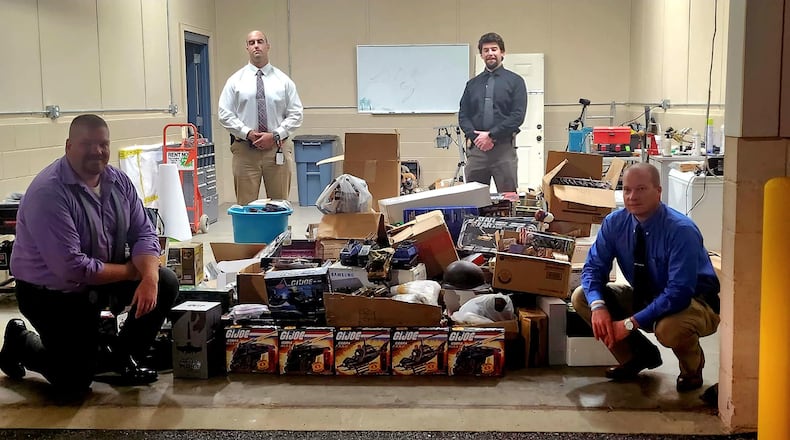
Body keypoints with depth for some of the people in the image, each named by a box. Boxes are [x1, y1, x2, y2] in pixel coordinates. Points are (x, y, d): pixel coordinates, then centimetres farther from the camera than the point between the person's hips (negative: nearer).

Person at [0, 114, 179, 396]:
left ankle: (121, 359, 9)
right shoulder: (48, 193, -28)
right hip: (52, 293, -6)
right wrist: (132, 270, -19)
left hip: (103, 280, 7)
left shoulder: (118, 181, -5)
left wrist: (149, 277, -27)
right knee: (74, 384, -5)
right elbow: (72, 268, -31)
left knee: (165, 284, -12)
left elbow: (143, 233, -6)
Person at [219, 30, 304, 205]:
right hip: (245, 150, -1)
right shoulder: (236, 80, 6)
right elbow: (225, 114, 1)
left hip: (277, 149, 1)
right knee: (245, 204, 1)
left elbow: (295, 115, 3)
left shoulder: (283, 80, 7)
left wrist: (275, 135, -10)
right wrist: (247, 133, -12)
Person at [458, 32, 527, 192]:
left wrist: (491, 135, -13)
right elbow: (463, 115, 10)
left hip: (504, 147, -3)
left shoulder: (515, 81, 5)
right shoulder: (472, 84, 15)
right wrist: (475, 136, -9)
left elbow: (518, 115, -5)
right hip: (476, 149, 3)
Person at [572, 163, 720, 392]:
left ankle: (692, 370, -1)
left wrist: (630, 323, -35)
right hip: (644, 297, 6)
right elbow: (593, 268, -5)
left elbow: (679, 294, -32)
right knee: (581, 297, -10)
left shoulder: (681, 230, -27)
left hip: (693, 303, -6)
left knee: (669, 328, -40)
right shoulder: (614, 223, -10)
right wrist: (598, 306, -26)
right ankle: (639, 355, 8)